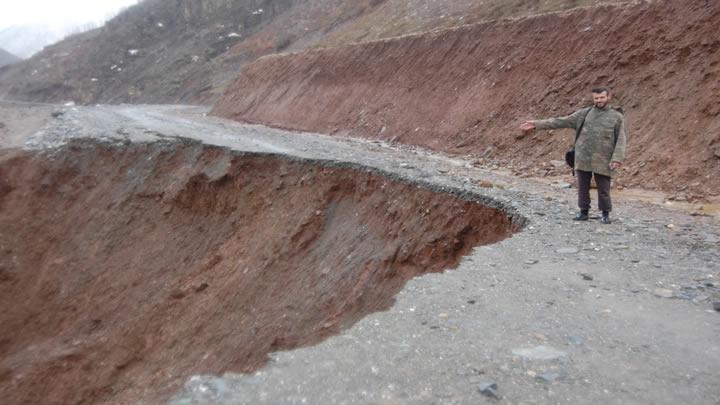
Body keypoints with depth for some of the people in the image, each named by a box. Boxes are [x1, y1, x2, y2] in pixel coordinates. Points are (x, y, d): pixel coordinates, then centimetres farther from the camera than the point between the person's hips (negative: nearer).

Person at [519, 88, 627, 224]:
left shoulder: (617, 117, 2)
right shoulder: (584, 113, 7)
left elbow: (621, 140, -3)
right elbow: (561, 122, 5)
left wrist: (617, 159, -17)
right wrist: (536, 124, -2)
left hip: (602, 161, -2)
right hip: (583, 158, 2)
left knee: (603, 189, 2)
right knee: (583, 187, 7)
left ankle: (605, 214, 19)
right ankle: (583, 212, 21)